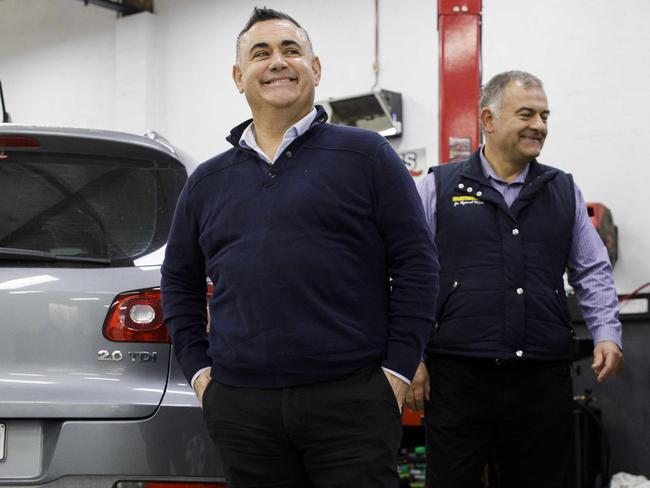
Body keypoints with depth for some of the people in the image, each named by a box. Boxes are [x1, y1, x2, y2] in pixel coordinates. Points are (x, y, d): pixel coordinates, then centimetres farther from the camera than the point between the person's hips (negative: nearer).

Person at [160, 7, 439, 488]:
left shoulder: (366, 155, 2)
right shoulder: (207, 182, 14)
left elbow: (416, 264, -1)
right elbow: (179, 281, 21)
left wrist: (398, 370, -6)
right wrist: (198, 369, 11)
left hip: (351, 398, -3)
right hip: (239, 407, 4)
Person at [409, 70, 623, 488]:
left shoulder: (564, 191, 14)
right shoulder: (439, 187, 5)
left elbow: (593, 272, 15)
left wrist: (607, 334, 0)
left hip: (543, 376, 3)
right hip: (458, 375, -3)